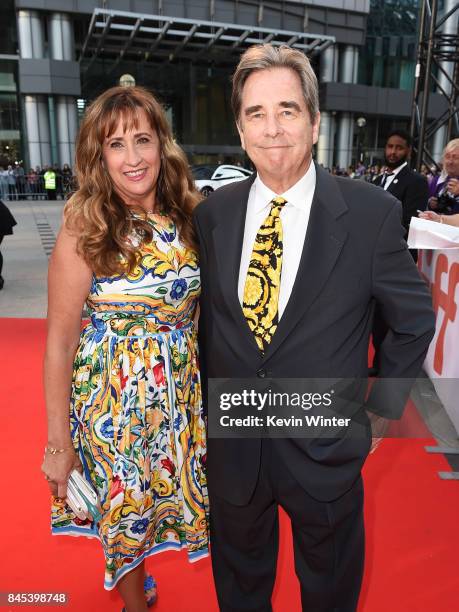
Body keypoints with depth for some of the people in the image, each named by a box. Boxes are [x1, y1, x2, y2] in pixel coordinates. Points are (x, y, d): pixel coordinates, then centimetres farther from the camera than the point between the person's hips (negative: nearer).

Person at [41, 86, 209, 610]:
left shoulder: (186, 218, -3)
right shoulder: (85, 230, -15)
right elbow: (59, 342, -12)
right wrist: (57, 443, -9)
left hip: (182, 389, 5)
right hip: (112, 396, -4)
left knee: (167, 494, 23)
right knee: (125, 508, 16)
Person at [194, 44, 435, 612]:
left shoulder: (371, 212, -15)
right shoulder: (212, 213, -6)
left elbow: (414, 317, -3)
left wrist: (382, 407, -2)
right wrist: (209, 394, 6)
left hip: (324, 443, -2)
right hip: (230, 441, 3)